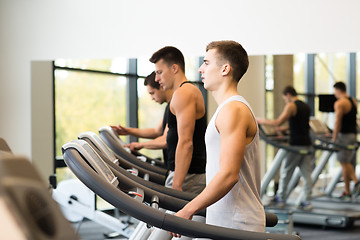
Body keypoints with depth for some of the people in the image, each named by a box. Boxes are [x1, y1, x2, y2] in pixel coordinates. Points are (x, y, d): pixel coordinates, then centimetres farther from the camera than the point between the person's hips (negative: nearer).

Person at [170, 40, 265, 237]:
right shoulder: (230, 108, 17)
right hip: (223, 222, 9)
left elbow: (229, 175, -23)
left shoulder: (232, 110, -15)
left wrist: (188, 211, -21)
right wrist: (192, 207, 20)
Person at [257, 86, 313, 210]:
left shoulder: (291, 106, -8)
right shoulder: (307, 107, 16)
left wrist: (263, 121, 0)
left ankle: (280, 199, 15)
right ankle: (307, 201, 4)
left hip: (296, 144, -7)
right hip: (307, 144, 7)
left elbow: (278, 122, -14)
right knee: (306, 174, 5)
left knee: (285, 172, 6)